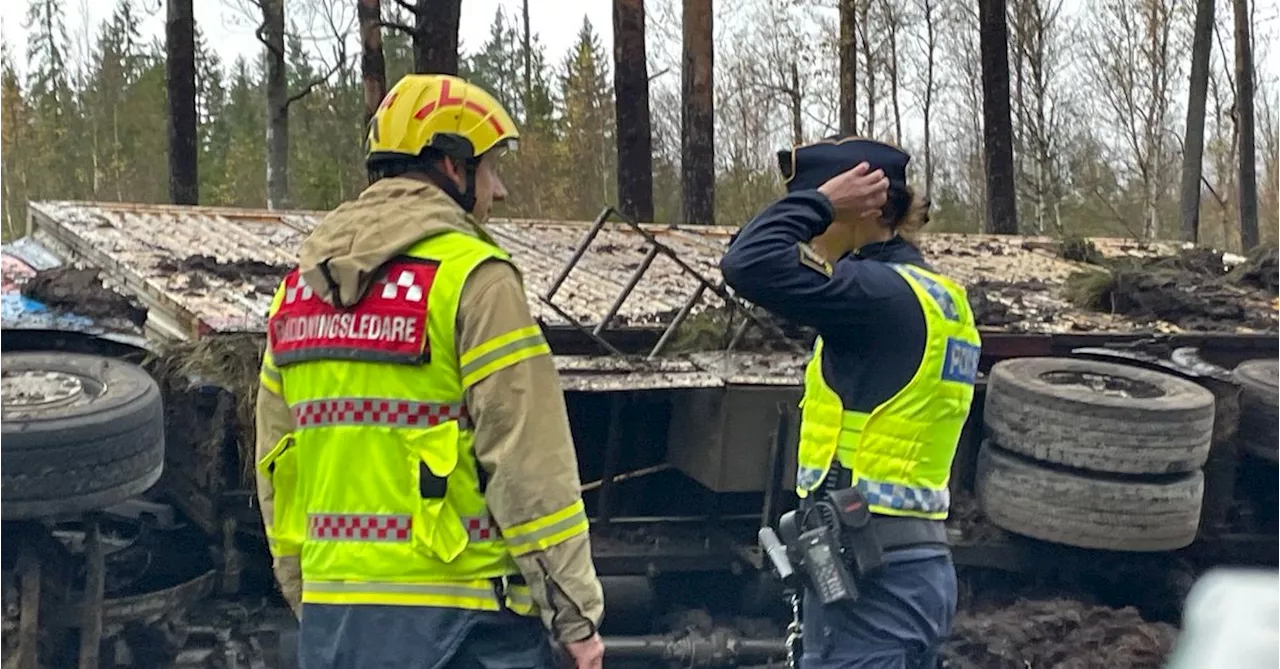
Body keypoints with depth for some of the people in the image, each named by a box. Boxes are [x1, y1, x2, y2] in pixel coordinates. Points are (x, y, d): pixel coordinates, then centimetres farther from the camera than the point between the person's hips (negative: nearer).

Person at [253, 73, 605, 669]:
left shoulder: (299, 287, 13)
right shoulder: (471, 274, -9)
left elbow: (275, 467, 15)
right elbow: (528, 460, -13)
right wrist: (576, 615, -8)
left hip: (330, 619, 7)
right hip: (459, 617, -7)